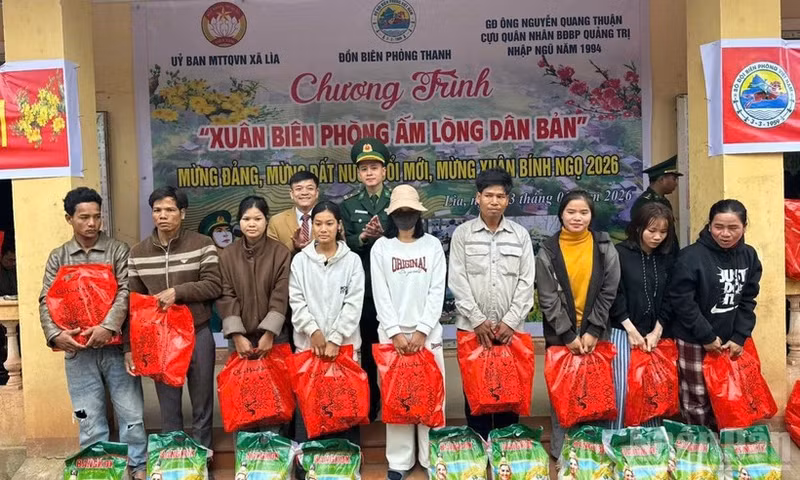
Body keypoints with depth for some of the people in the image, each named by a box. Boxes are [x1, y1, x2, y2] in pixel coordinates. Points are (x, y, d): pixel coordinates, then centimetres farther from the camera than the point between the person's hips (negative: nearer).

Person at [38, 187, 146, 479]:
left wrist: (108, 326, -21)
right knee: (89, 417, 10)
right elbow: (46, 301, 4)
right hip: (77, 351, 2)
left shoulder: (118, 251, 2)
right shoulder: (58, 257, 9)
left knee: (131, 412, 5)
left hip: (115, 346, -1)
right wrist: (55, 334, -12)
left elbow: (125, 293, -8)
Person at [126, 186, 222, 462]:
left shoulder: (202, 245, -5)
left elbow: (214, 286, -9)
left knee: (202, 404, 9)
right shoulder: (138, 253, 3)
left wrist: (177, 291, -19)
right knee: (168, 406, 12)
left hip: (198, 334, -2)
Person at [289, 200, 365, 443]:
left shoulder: (352, 260, 2)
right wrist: (313, 331, -13)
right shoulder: (300, 260, 4)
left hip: (344, 344, 0)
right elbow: (297, 302, 0)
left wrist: (335, 339, -11)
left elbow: (353, 304, -4)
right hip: (308, 344, 1)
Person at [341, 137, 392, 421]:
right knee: (366, 344, 6)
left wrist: (383, 235, -20)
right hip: (361, 284, 1)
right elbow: (345, 244, 0)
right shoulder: (349, 206, 11)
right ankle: (369, 404, 19)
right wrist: (363, 237, -20)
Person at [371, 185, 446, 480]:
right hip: (392, 332, 0)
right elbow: (380, 295, -2)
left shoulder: (432, 245, 4)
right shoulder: (380, 247, 3)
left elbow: (437, 291, -1)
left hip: (428, 331, 0)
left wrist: (421, 331, -10)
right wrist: (395, 332, -10)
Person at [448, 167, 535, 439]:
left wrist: (510, 321, -7)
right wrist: (478, 320, -10)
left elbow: (526, 281, 2)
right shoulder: (462, 234, 1)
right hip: (472, 327, -1)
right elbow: (457, 282, -3)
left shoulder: (520, 234, 6)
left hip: (511, 328, 1)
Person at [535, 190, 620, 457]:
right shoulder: (548, 251, -4)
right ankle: (560, 450, 19)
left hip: (595, 333, 1)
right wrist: (568, 334, -11)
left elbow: (608, 293, -3)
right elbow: (548, 299, -6)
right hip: (560, 335, -1)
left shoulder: (604, 247, 0)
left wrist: (592, 330, -9)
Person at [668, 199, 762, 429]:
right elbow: (681, 300, -17)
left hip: (730, 340, 5)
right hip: (694, 340, -5)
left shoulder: (749, 256, 1)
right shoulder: (692, 256, -18)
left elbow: (748, 300, 6)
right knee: (697, 398, 6)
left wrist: (739, 337, -3)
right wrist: (707, 336, -15)